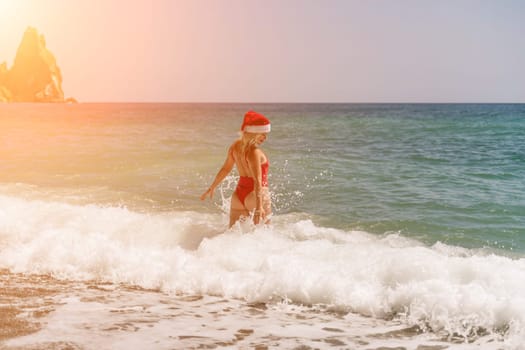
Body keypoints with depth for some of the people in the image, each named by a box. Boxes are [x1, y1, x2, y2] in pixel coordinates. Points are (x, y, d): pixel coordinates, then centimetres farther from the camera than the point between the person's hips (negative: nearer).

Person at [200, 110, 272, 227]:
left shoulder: (235, 146, 2)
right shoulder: (254, 152, -20)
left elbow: (225, 169, 14)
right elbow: (257, 181, -27)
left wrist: (212, 187, 26)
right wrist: (259, 207, -33)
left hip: (239, 195, 7)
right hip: (256, 197, -7)